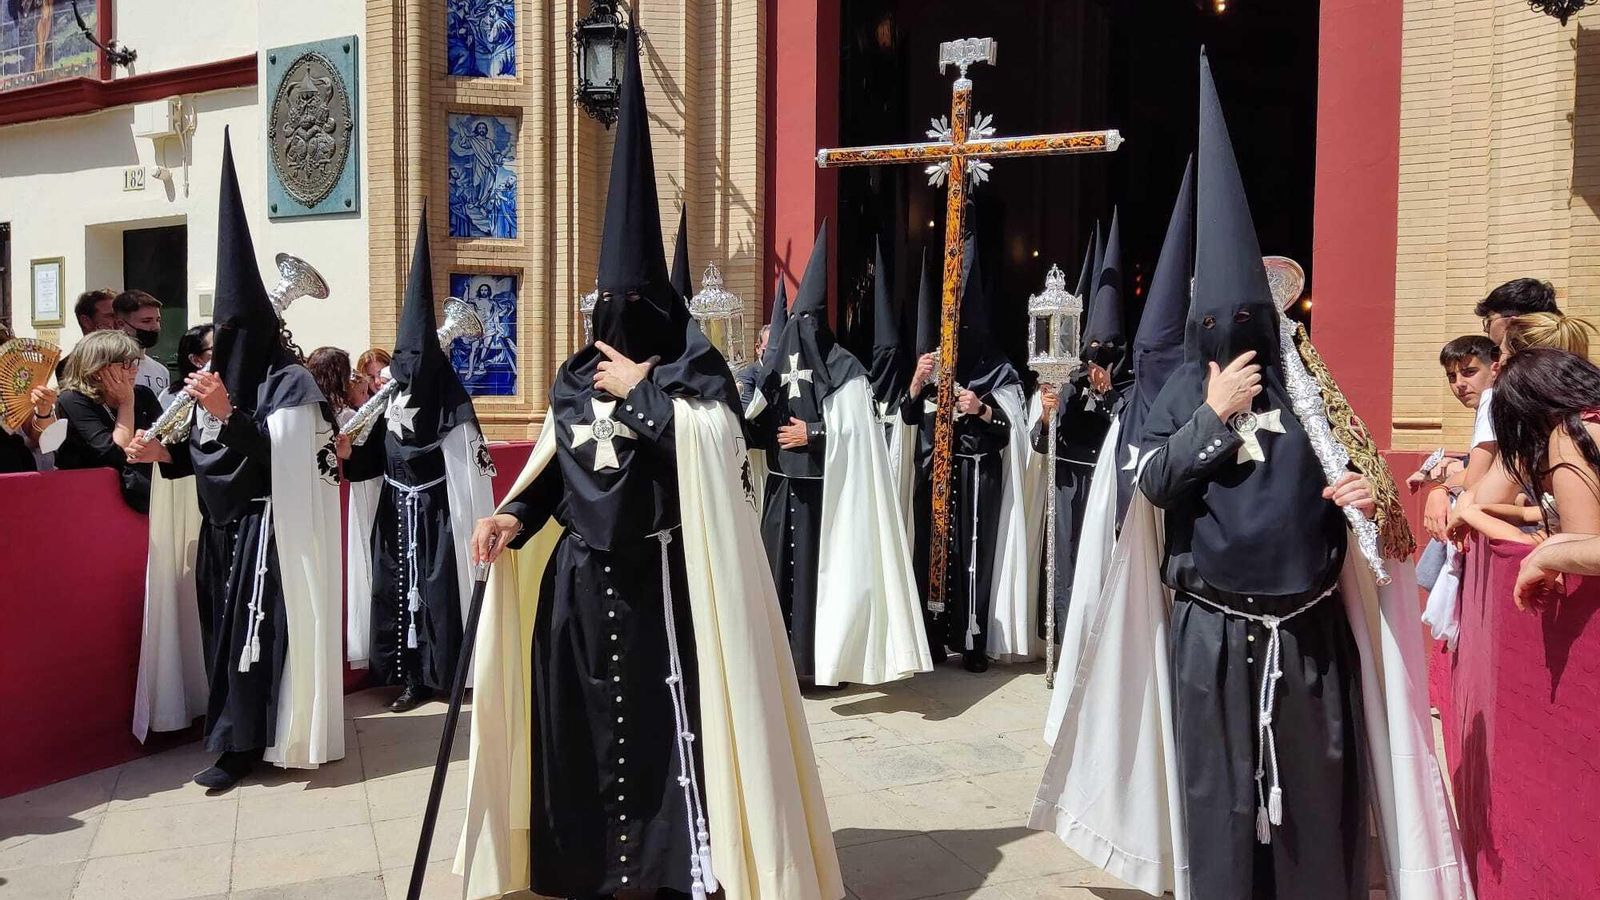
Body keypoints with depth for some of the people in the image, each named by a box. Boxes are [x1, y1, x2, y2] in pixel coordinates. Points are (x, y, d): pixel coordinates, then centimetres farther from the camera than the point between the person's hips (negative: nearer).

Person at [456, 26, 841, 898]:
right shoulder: (576, 379, 10)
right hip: (579, 580, 5)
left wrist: (642, 390, -12)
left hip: (657, 578, -5)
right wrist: (514, 515, -4)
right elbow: (552, 469, 15)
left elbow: (715, 443, -23)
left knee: (669, 721, -2)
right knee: (580, 723, 11)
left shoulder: (693, 369, -4)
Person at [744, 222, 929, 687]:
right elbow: (757, 422, 11)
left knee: (820, 566, -4)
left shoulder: (843, 368, -5)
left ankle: (818, 659, 5)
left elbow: (856, 430, -10)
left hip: (823, 487, -5)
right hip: (783, 485, 5)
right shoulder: (775, 363, 9)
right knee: (780, 563, 4)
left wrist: (813, 433, -13)